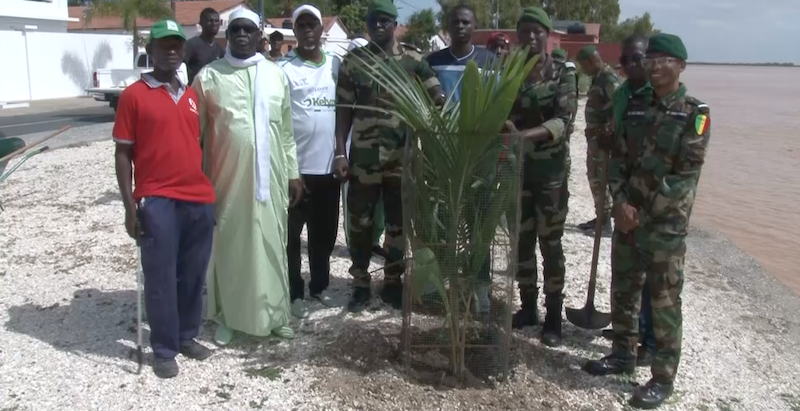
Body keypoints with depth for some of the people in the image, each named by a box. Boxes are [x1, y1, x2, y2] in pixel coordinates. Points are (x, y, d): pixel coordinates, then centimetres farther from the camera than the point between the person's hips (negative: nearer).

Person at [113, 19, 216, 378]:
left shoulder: (192, 96, 14)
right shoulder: (134, 95, -2)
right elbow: (123, 153, -3)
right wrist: (130, 206, -8)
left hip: (199, 198, 5)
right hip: (157, 201, -5)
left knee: (194, 275, 12)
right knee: (161, 277, 1)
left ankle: (187, 336, 28)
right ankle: (163, 349, 14)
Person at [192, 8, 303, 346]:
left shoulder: (276, 75, 8)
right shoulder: (209, 76, 0)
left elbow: (287, 131, 11)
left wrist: (293, 173, 9)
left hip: (269, 178, 2)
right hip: (225, 178, -2)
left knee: (271, 245, 9)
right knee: (228, 246, 7)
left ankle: (275, 314, 22)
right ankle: (226, 317, 21)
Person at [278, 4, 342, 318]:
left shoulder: (336, 64, 9)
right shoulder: (283, 69, -7)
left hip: (329, 165, 5)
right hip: (297, 166, -4)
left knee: (325, 233, 14)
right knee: (292, 234, 5)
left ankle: (319, 285, 29)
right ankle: (296, 293, 16)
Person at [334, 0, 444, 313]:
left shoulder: (413, 59, 2)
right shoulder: (353, 60, 2)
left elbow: (437, 96, -4)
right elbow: (344, 109, 2)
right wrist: (340, 152, -4)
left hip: (403, 155, 0)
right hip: (364, 156, 0)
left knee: (399, 222, 10)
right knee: (360, 222, 6)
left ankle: (392, 282, 26)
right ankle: (360, 284, 21)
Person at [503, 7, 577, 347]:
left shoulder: (562, 75, -6)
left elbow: (563, 121, -19)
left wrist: (523, 135, -34)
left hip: (550, 173, -3)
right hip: (516, 171, 3)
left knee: (550, 245, 3)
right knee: (521, 242, 11)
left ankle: (553, 317, 14)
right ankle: (528, 307, 26)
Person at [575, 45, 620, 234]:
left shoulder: (609, 78, -18)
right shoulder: (598, 77, 12)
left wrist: (609, 133, -23)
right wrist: (591, 131, 14)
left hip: (603, 135, -10)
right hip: (595, 134, 10)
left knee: (599, 178, -4)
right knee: (594, 176, 16)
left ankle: (605, 220, 4)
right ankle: (601, 216, 26)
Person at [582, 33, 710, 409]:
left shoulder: (694, 114, -7)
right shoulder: (635, 107, 9)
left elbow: (687, 174, -12)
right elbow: (618, 158, 8)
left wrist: (645, 212, -14)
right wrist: (621, 203, -7)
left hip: (666, 224, -5)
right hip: (627, 216, 6)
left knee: (664, 302, 0)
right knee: (623, 290, 15)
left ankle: (663, 378, 11)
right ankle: (623, 354, 32)